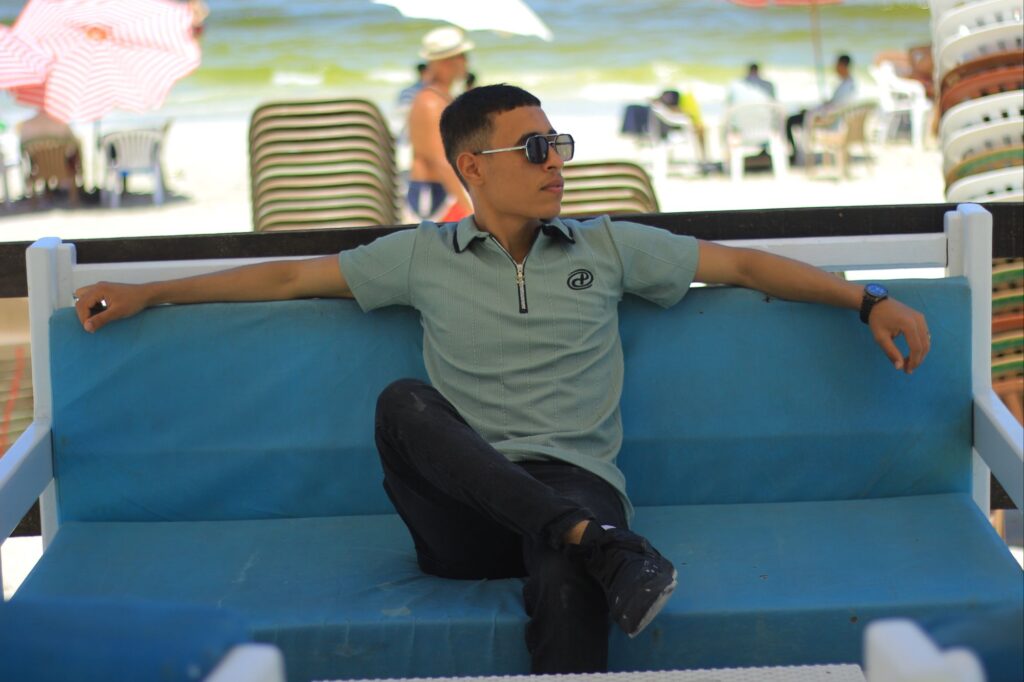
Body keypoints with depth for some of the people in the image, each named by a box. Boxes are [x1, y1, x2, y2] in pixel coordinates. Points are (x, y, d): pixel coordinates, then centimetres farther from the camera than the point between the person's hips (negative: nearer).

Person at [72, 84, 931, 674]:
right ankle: (596, 543, -38)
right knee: (405, 402, -32)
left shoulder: (609, 247, 15)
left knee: (568, 584, -38)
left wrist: (868, 302, 10)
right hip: (463, 512, 1)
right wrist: (148, 293, 15)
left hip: (575, 483, -1)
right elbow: (289, 278, 18)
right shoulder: (424, 256, 15)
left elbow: (743, 263, 16)